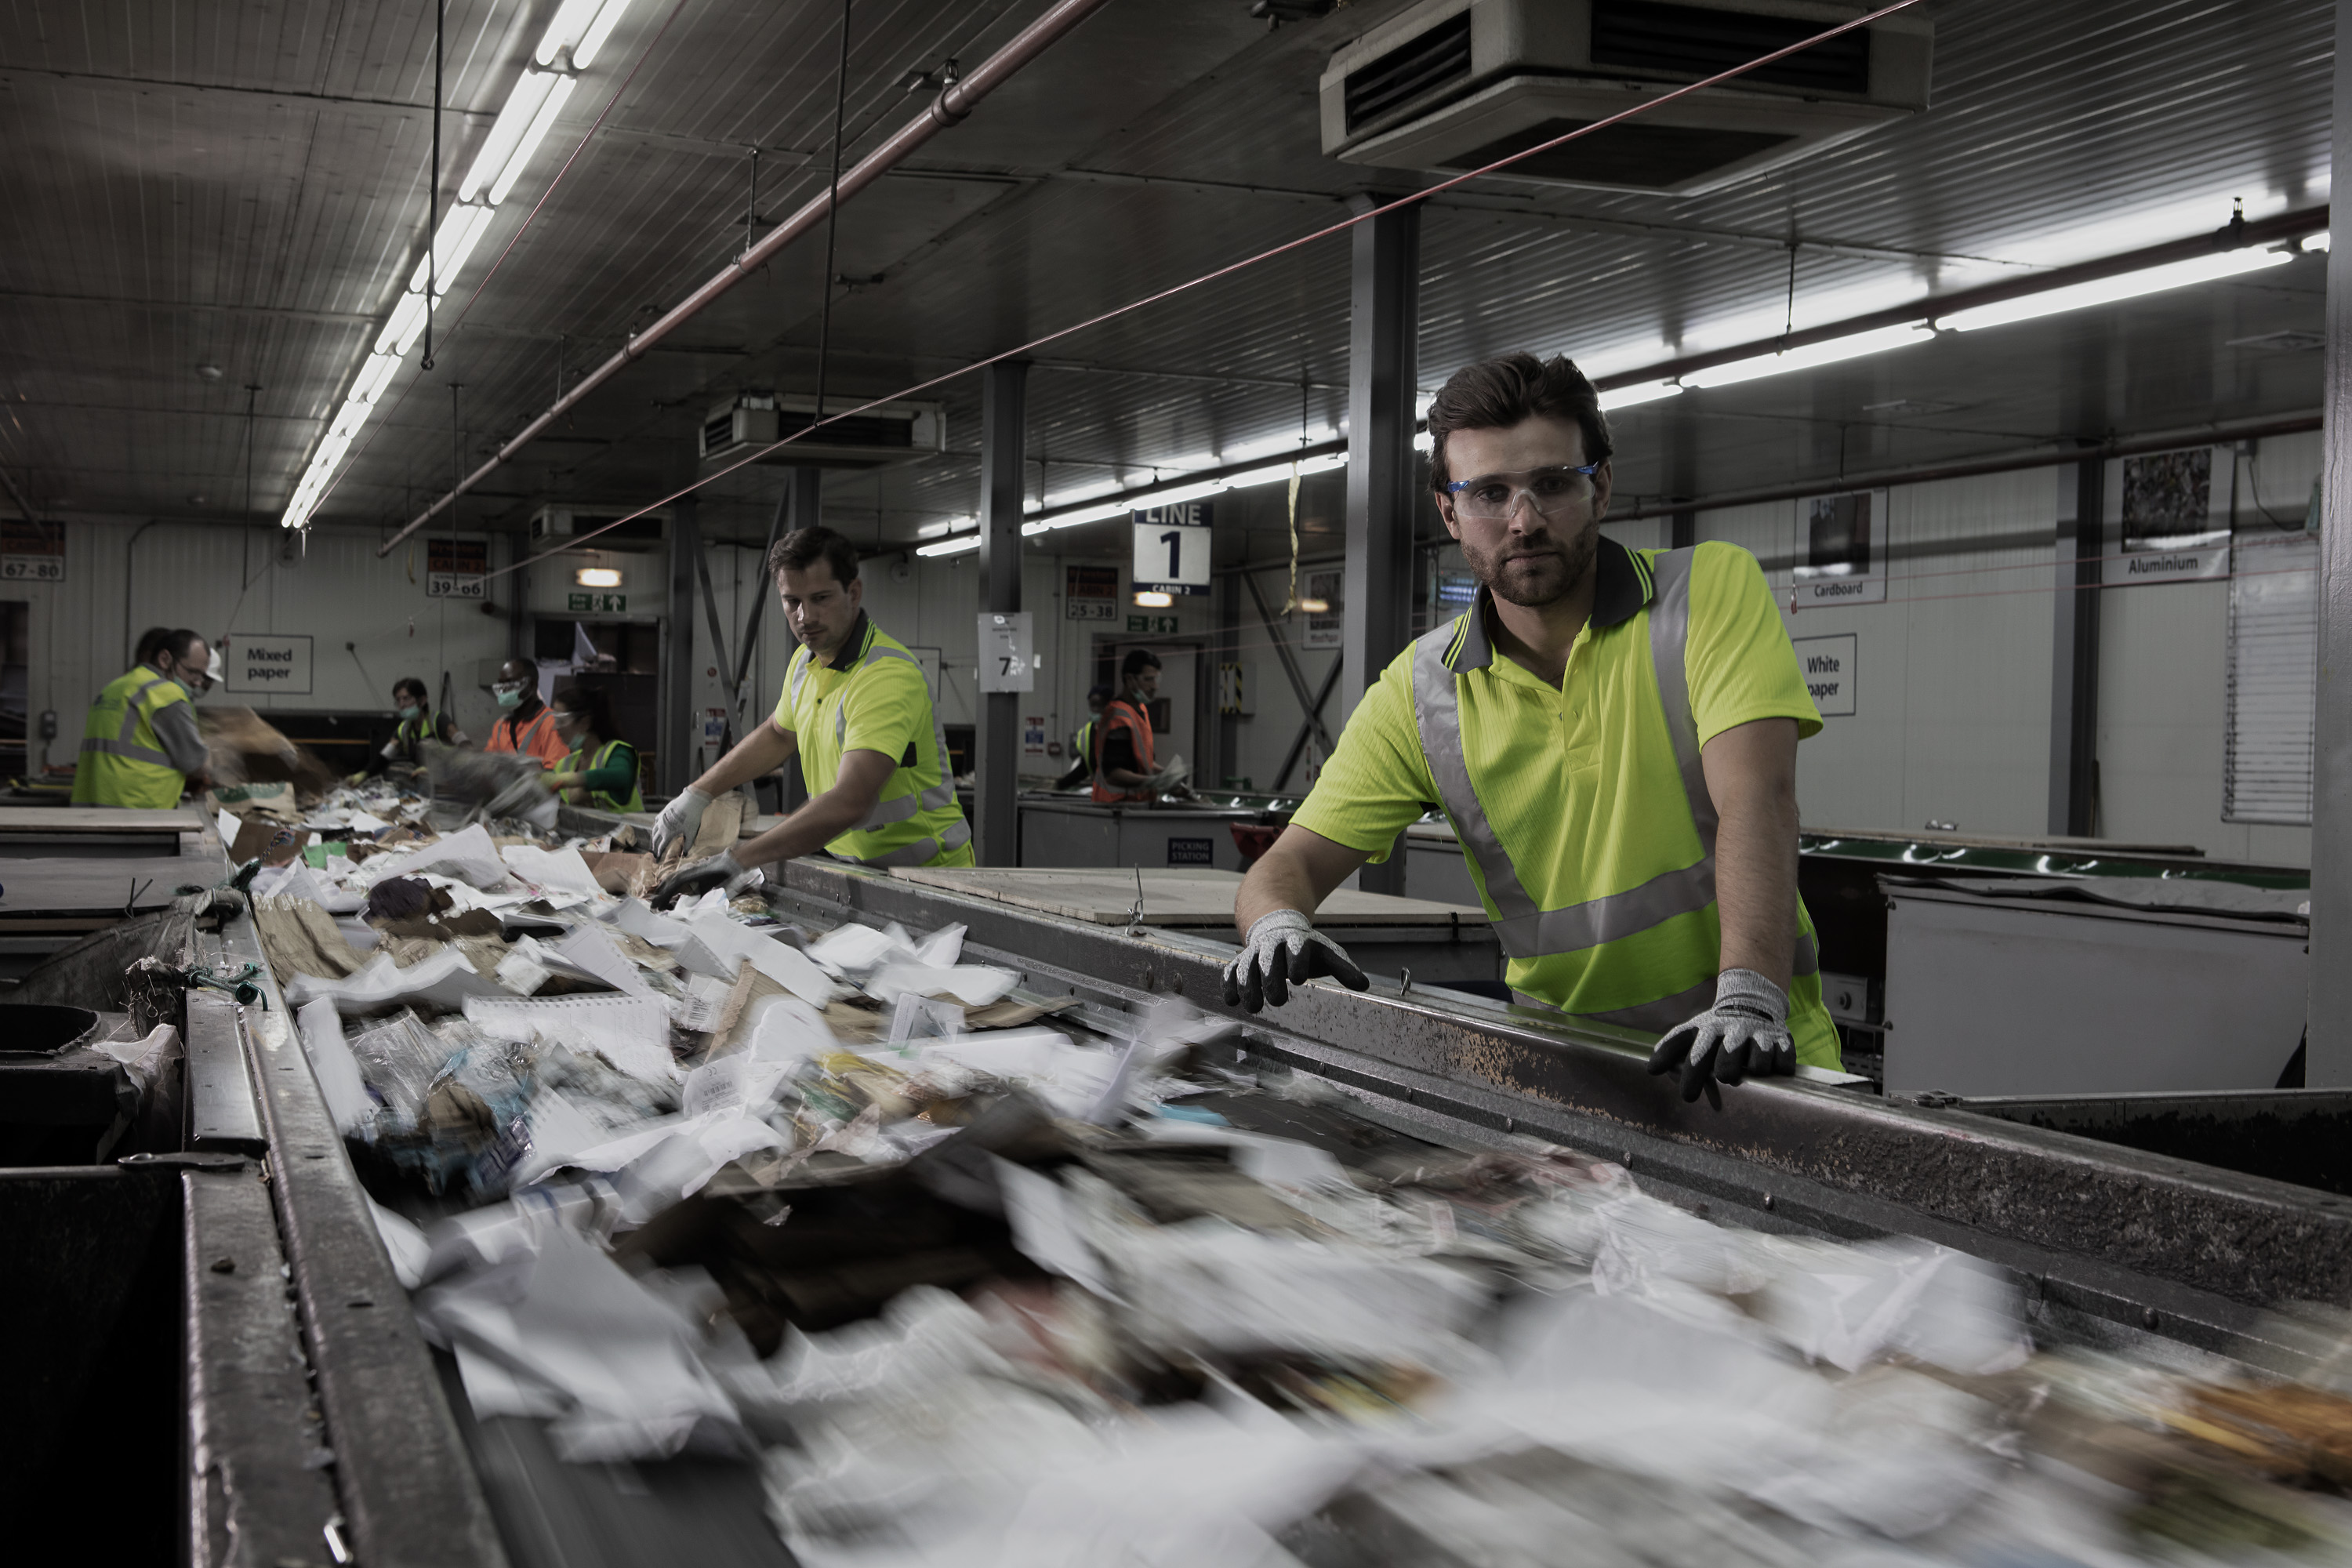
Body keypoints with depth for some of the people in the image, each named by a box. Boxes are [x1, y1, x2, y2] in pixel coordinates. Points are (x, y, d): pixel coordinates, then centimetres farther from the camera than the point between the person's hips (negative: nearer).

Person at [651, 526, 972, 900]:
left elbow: (849, 803, -34)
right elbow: (778, 735, 29)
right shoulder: (806, 659, 7)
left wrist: (737, 862, -37)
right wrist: (697, 795, 20)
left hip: (926, 874, -7)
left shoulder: (889, 676, -23)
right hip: (855, 868, 7)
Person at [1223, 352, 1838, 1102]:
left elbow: (1754, 801, -17)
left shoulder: (1715, 589, -4)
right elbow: (1295, 862, 4)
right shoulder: (1420, 690, 3)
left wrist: (1748, 999, -31)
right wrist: (1277, 926, -21)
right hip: (1565, 1067, 4)